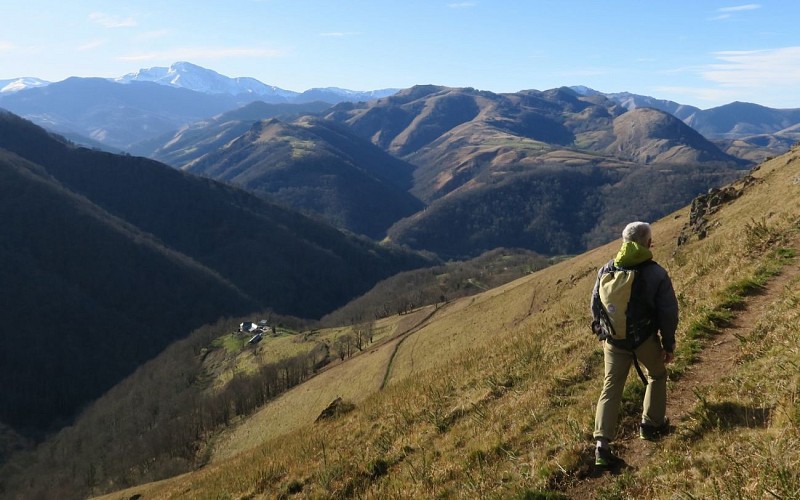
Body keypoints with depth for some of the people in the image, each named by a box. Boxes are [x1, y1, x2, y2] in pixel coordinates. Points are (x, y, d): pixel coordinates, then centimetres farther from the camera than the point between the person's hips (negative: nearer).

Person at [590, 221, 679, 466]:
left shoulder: (607, 270, -3)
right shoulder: (656, 273, -12)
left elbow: (595, 305, 5)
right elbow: (668, 312, -9)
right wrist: (669, 344, 3)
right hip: (645, 338, -2)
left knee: (611, 388, 6)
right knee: (657, 376, 26)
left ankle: (602, 444, -2)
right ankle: (651, 424, 33)